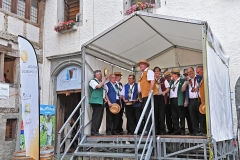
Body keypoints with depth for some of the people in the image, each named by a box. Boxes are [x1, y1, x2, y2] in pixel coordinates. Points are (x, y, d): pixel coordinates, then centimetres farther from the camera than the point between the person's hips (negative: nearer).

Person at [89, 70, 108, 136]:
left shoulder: (100, 82, 23)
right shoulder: (92, 81, -1)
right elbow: (98, 86, -19)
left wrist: (105, 98, 16)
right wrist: (104, 80, -10)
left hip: (101, 101, 9)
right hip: (96, 101, -9)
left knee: (100, 117, 8)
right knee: (96, 117, -11)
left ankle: (96, 131, 13)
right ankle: (94, 132, -8)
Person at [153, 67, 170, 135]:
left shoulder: (164, 80, 7)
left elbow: (168, 89, 3)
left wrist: (164, 92, -17)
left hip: (161, 97, -2)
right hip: (154, 97, 2)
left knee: (161, 114, -4)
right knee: (155, 114, 4)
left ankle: (162, 130, 3)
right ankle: (156, 130, 10)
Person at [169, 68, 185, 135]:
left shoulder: (182, 81, -1)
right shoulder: (171, 82, 20)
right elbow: (169, 90, 17)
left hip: (179, 100, -6)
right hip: (172, 100, 6)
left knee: (181, 116, 0)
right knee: (174, 116, 7)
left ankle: (182, 130, 6)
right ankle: (176, 130, 13)